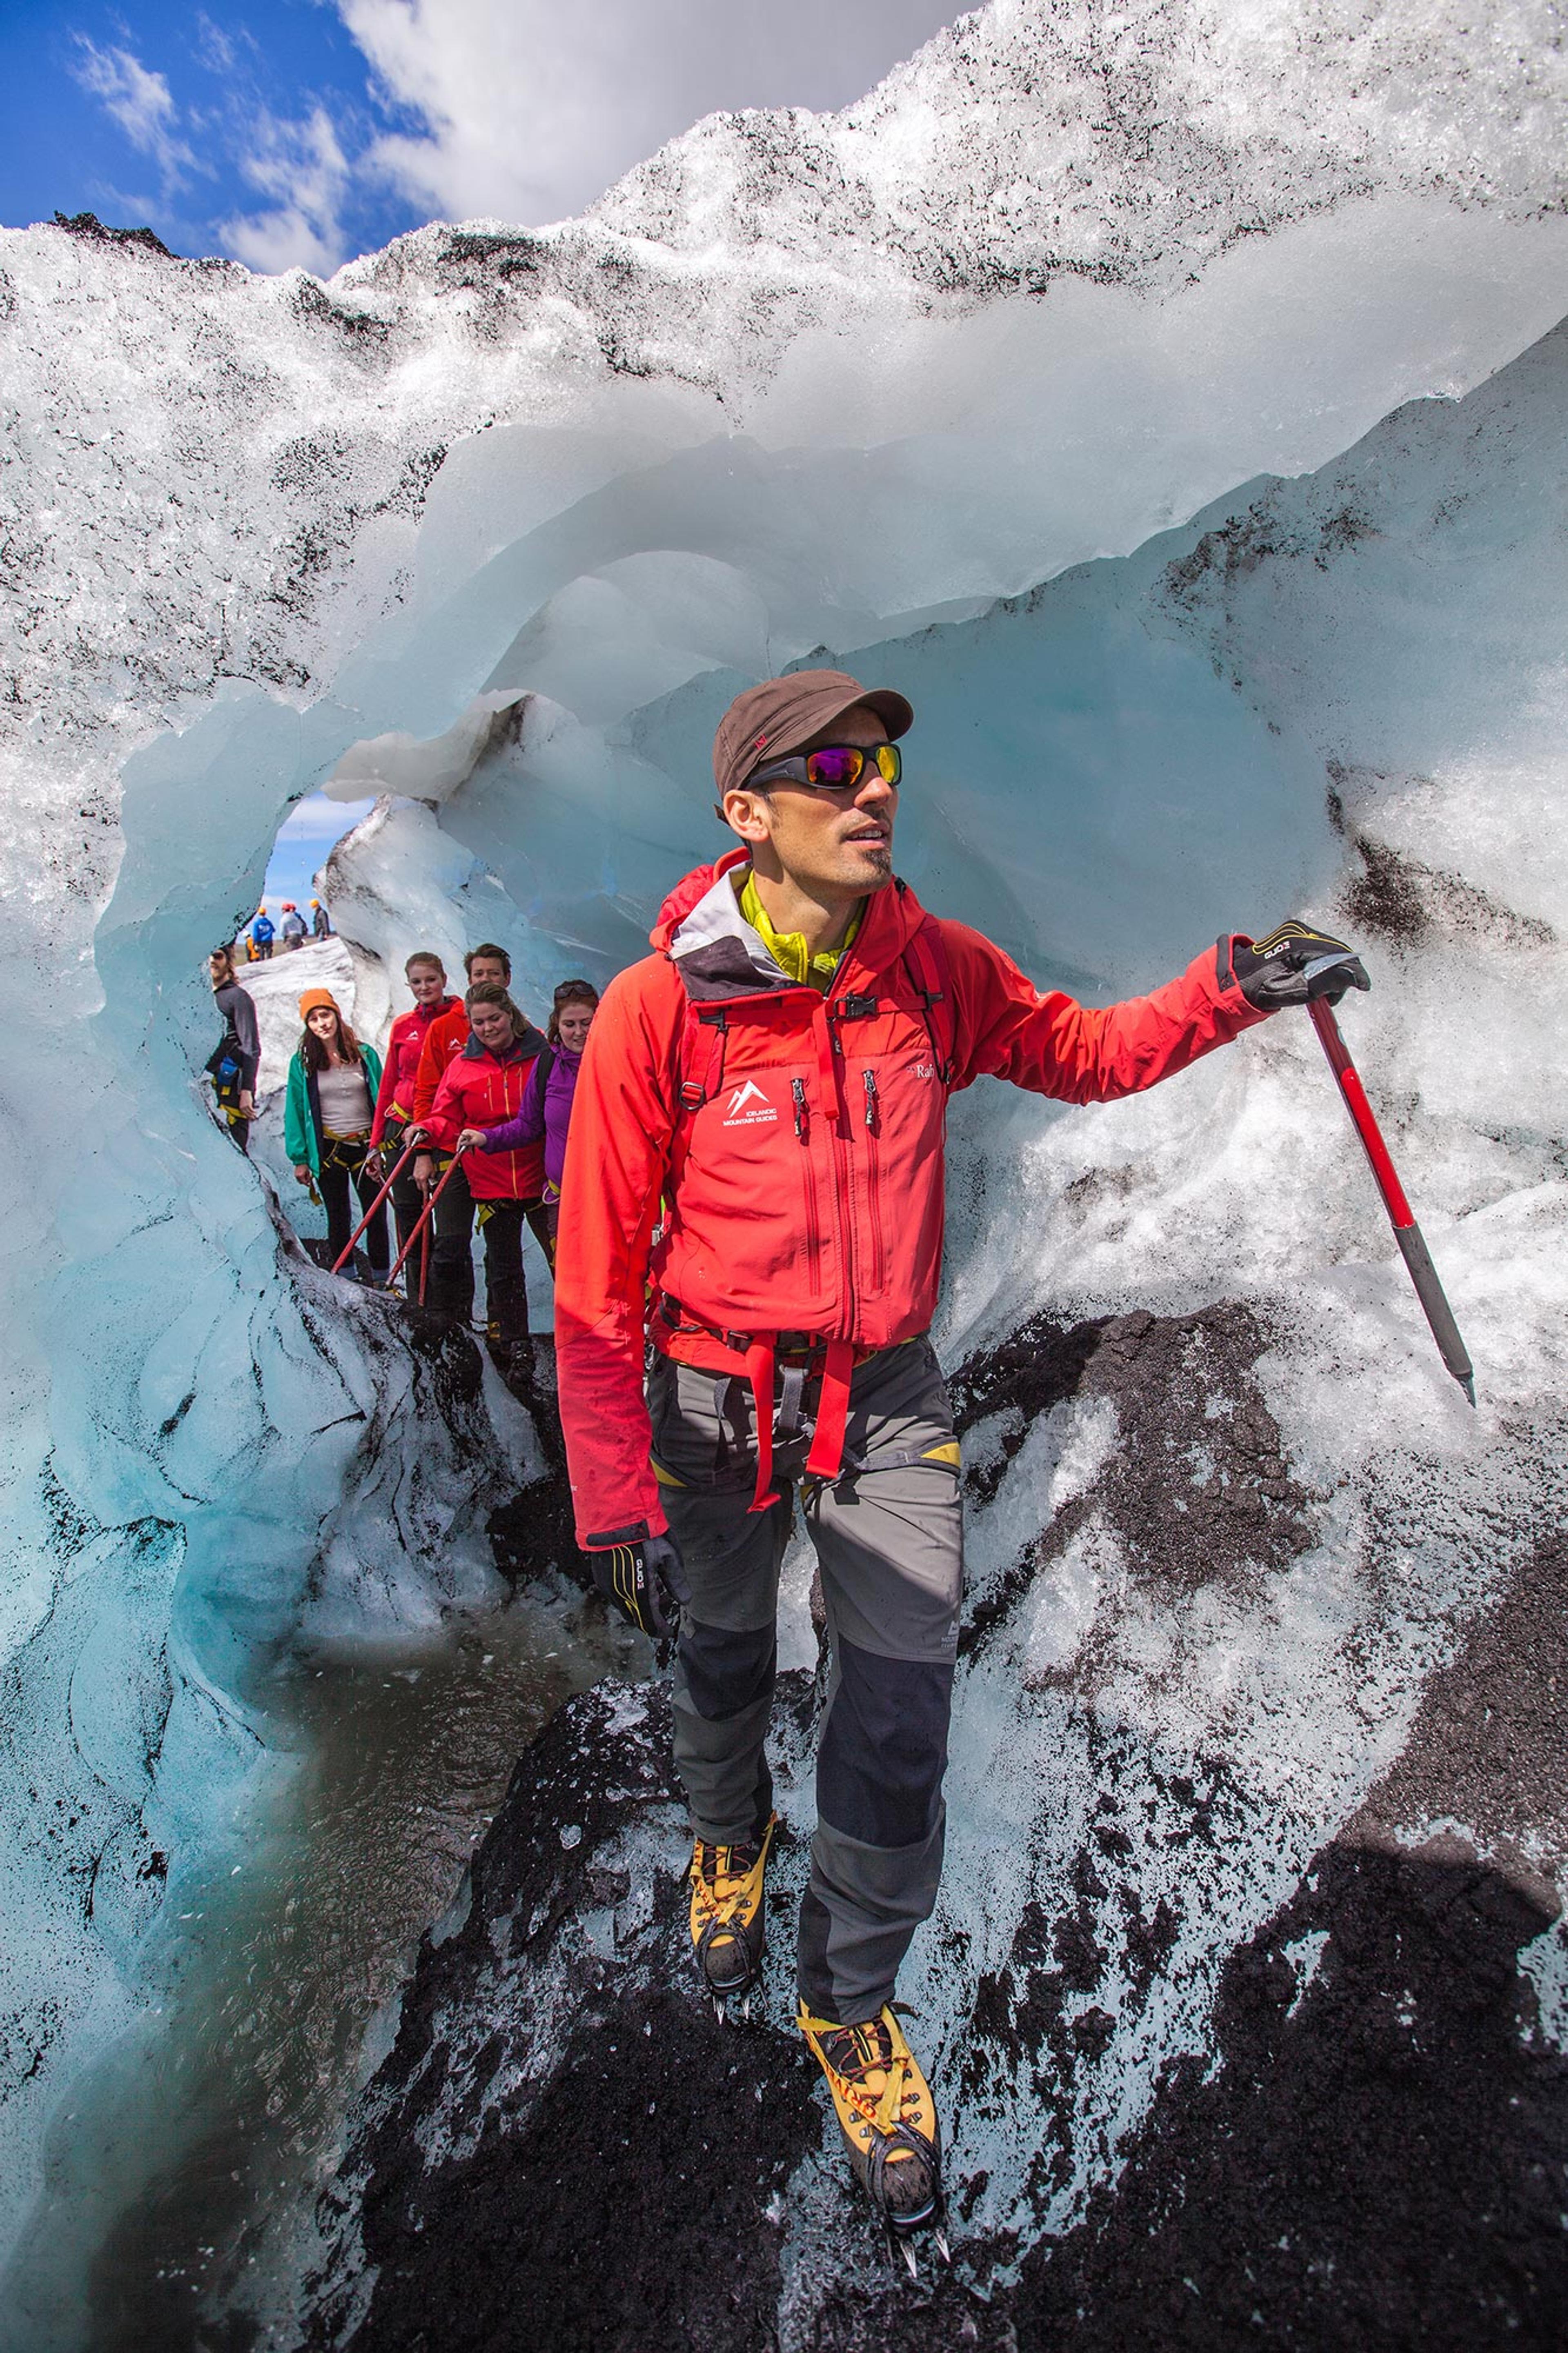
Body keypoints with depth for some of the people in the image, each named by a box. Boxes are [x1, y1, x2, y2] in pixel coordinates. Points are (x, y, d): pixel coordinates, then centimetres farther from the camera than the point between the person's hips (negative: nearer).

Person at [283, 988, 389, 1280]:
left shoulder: (366, 1055, 1)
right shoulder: (302, 1062, 0)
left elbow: (382, 1101, 5)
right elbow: (295, 1111, 3)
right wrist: (299, 1158, -1)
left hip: (366, 1147, 0)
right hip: (328, 1151, 0)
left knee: (376, 1215, 5)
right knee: (338, 1219, 9)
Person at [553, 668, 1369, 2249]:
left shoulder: (930, 968, -7)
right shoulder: (657, 1007, -18)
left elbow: (1083, 1053, 10)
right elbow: (597, 1279, -13)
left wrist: (1228, 989, -8)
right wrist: (612, 1498, -12)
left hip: (887, 1398, 2)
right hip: (716, 1405, -2)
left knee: (902, 1721, 6)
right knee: (720, 1672, 21)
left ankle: (849, 2002, 36)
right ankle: (729, 1839, 59)